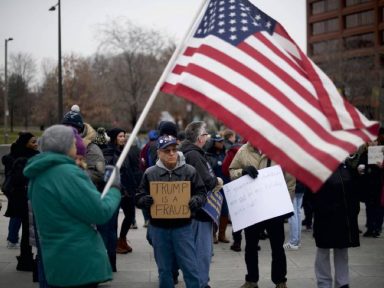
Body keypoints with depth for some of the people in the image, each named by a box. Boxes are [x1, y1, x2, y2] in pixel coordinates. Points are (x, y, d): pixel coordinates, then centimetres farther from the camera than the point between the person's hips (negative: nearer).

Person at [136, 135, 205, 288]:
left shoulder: (189, 171, 0)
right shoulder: (150, 173, 2)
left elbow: (201, 192, 4)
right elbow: (139, 197, 5)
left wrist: (196, 200, -19)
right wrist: (145, 200, -18)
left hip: (183, 226, -1)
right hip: (159, 227, 1)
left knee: (190, 267, 1)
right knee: (164, 269, 12)